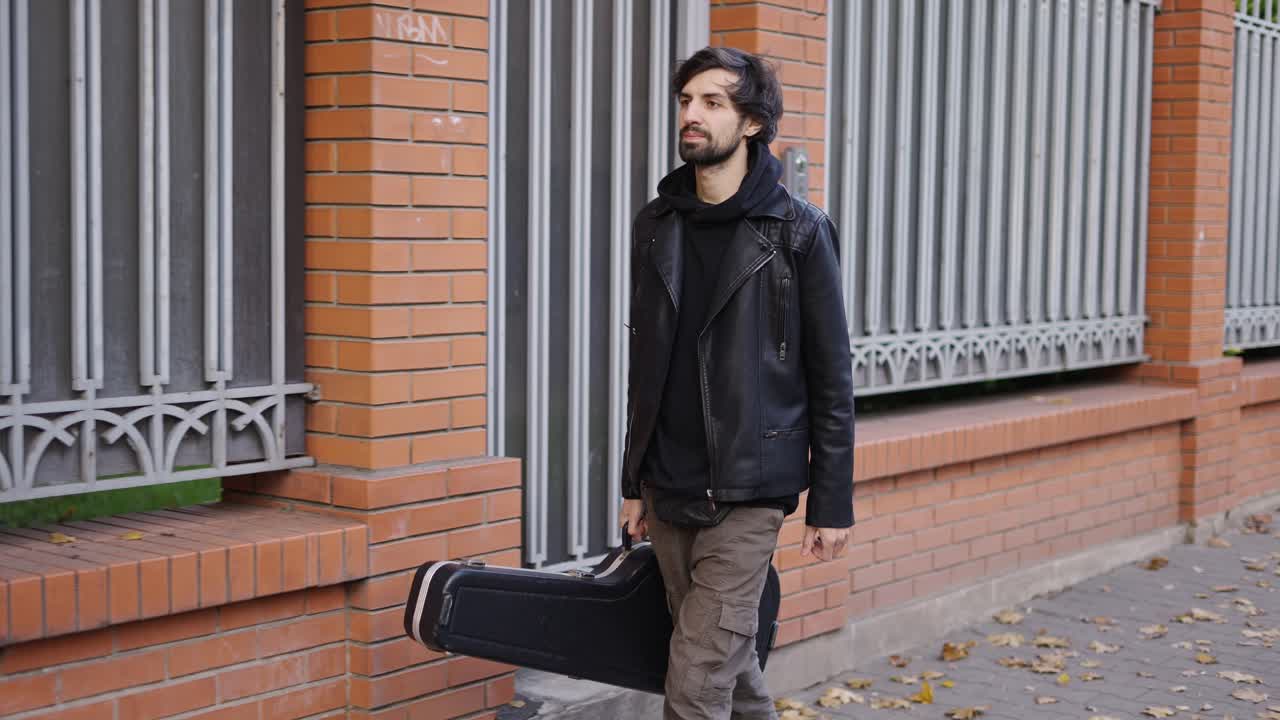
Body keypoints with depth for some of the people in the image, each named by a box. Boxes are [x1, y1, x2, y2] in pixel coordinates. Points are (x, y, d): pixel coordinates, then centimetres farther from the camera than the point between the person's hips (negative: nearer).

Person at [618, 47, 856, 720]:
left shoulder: (798, 231, -7)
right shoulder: (654, 226, 8)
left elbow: (831, 377, -5)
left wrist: (831, 505, -6)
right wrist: (634, 481, 16)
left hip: (746, 493, -5)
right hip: (668, 488, 5)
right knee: (728, 657, 16)